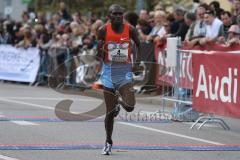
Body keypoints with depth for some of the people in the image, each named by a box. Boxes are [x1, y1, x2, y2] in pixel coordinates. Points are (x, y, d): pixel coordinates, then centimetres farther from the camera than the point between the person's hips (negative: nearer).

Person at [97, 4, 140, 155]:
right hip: (109, 72, 0)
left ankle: (119, 102, 19)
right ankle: (108, 142, 22)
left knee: (130, 107, -18)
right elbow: (99, 56, 1)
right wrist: (100, 49, -21)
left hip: (125, 72, 1)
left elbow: (139, 45, 13)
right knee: (110, 112, 2)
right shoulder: (103, 30, -6)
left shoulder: (130, 29, -4)